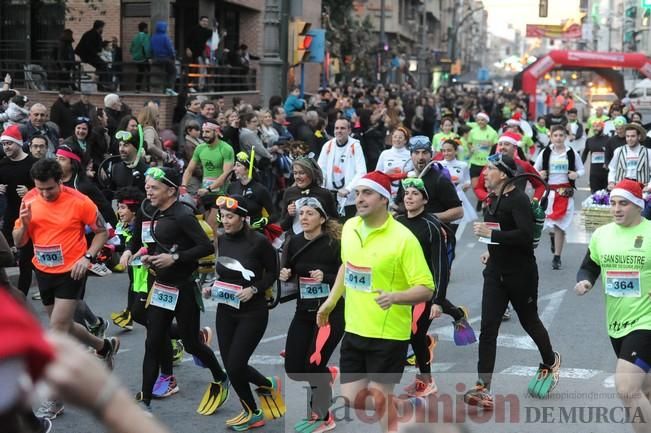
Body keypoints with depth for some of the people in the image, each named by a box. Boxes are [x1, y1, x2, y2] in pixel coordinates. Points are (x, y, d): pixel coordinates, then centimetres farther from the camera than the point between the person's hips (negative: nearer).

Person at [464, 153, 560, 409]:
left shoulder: (518, 199, -17)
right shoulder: (496, 199, 8)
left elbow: (525, 234, -29)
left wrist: (490, 233, -28)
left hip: (521, 273, -7)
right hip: (496, 272, 7)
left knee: (529, 321, 15)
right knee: (488, 328, -4)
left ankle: (551, 361, 43)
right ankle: (483, 387, -6)